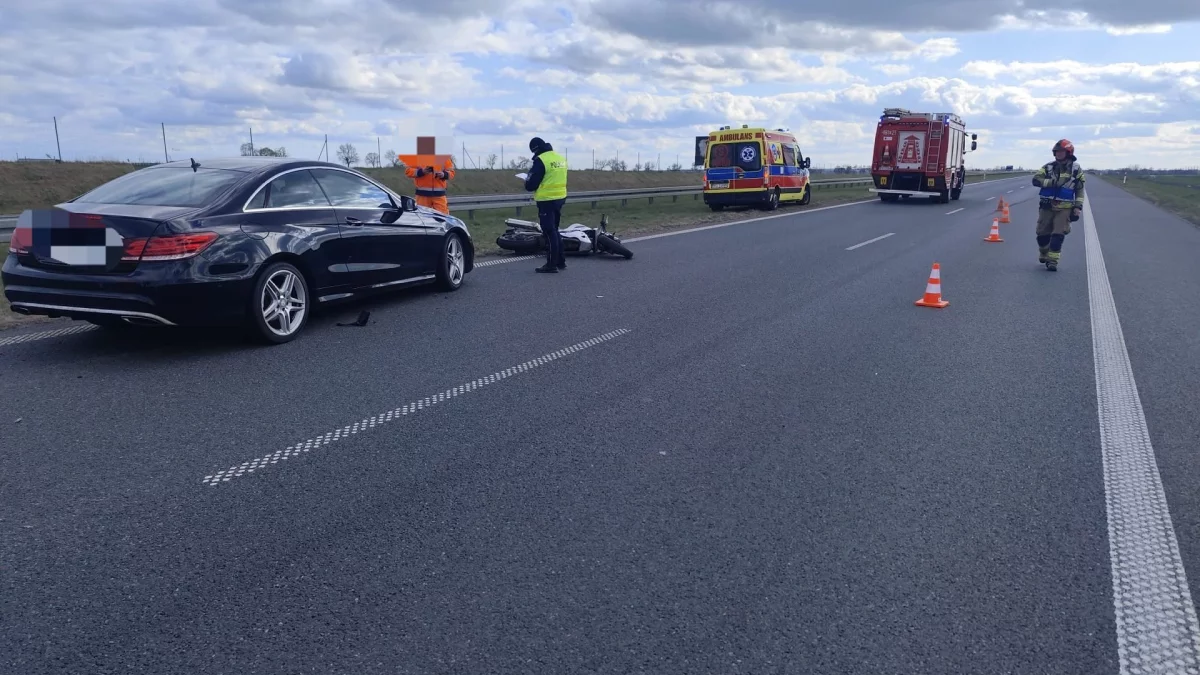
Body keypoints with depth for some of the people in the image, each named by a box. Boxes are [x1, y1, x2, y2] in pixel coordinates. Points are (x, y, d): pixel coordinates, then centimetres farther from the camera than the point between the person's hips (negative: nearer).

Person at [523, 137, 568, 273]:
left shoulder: (541, 160, -15)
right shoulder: (561, 158, 10)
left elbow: (532, 184, -14)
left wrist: (527, 184, 7)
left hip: (547, 200, -8)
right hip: (560, 198, 8)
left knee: (549, 232, -3)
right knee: (555, 230, 18)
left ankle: (552, 264, 0)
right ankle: (561, 261, 22)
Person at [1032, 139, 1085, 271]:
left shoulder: (1076, 170, 3)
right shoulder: (1049, 167, 5)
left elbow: (1080, 191, 6)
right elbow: (1036, 180, -10)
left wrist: (1078, 207, -3)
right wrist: (1052, 182, -21)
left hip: (1064, 208, -2)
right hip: (1047, 206, 2)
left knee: (1058, 235, -11)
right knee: (1042, 234, 7)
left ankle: (1053, 260, -6)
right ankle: (1044, 255, 31)